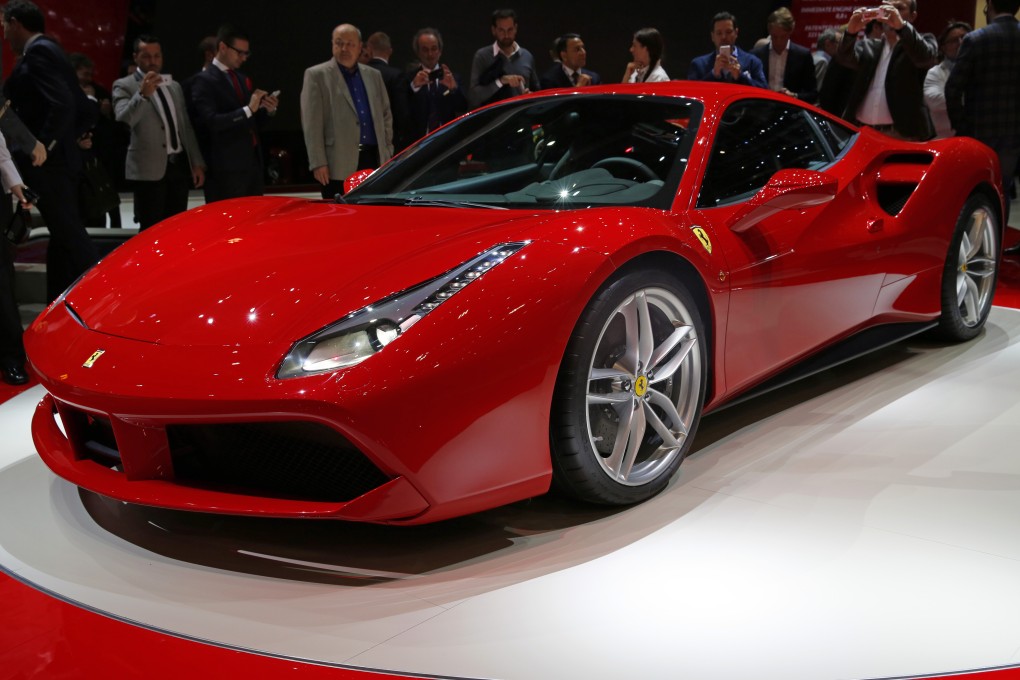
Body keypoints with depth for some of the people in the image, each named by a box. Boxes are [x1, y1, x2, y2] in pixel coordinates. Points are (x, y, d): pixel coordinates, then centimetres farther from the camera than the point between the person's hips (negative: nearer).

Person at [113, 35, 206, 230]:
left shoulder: (174, 86, 18)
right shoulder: (124, 86, 0)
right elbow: (124, 119, -17)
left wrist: (197, 163, 13)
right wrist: (143, 95, -31)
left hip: (179, 165, 5)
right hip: (150, 169, -5)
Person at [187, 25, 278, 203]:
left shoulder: (243, 80, 18)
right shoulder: (204, 80, -5)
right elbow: (211, 122, -18)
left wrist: (268, 110, 1)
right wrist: (248, 110, -19)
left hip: (252, 163, 7)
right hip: (226, 169, -7)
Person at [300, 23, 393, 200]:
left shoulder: (374, 75, 17)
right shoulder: (316, 75, 2)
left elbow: (386, 115, 21)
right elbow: (311, 124, -5)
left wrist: (387, 153, 12)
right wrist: (318, 163, -11)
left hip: (374, 161, 5)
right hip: (339, 165, -4)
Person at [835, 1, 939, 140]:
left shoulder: (922, 42, 10)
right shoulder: (868, 45, 19)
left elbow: (925, 56, -13)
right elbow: (844, 58, 0)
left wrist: (902, 26, -25)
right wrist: (851, 32, -20)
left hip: (902, 134, -3)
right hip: (860, 132, 4)